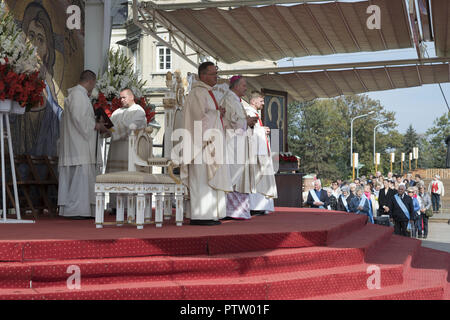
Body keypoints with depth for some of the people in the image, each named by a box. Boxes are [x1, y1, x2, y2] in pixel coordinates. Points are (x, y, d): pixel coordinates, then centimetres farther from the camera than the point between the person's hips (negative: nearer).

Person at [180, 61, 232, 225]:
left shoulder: (207, 93, 20)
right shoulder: (197, 93, -11)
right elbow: (201, 117, -19)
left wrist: (218, 113, 9)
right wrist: (217, 113, -8)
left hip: (210, 142, 10)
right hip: (202, 142, -10)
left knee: (209, 179, 8)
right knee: (201, 179, -10)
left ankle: (208, 214, 10)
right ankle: (199, 215, -9)